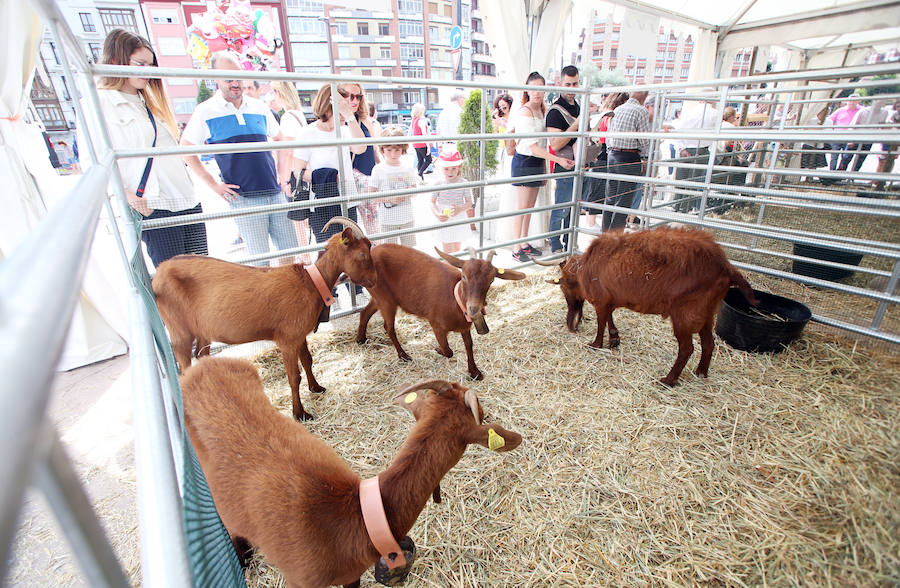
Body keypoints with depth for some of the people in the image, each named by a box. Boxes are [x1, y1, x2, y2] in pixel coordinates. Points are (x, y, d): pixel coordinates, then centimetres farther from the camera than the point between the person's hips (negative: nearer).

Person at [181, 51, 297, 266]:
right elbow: (186, 149, 6)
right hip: (243, 199, -4)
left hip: (275, 194, 4)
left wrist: (283, 175, 14)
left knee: (290, 251, 7)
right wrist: (213, 184, -2)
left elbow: (280, 139, 24)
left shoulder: (259, 107, 12)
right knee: (259, 261, -2)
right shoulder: (206, 112, 2)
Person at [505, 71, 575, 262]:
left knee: (530, 207, 12)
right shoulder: (524, 112, -15)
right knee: (522, 207, -5)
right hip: (524, 162, -8)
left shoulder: (543, 109, 11)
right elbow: (532, 146, -21)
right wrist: (558, 160, -25)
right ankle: (516, 249, 2)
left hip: (538, 162, 8)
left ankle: (524, 243, 22)